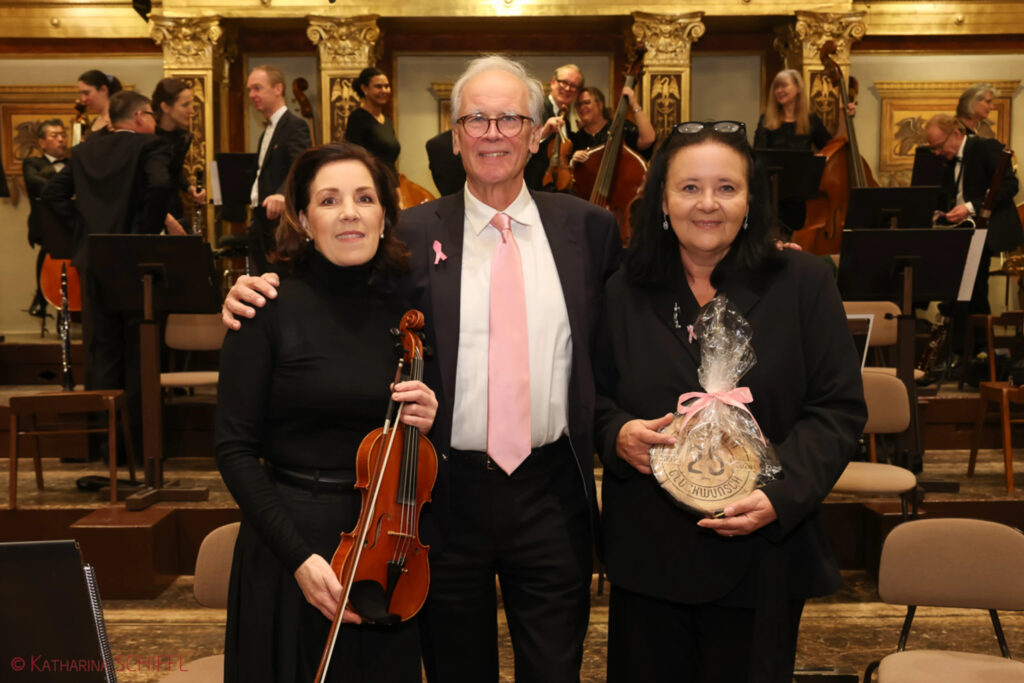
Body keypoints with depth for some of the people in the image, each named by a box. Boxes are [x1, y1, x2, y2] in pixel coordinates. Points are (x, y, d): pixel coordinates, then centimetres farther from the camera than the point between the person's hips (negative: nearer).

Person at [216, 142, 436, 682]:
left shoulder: (405, 308, 2)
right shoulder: (272, 308, -9)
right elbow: (234, 449, -10)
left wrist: (426, 423, -9)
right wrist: (300, 556, -17)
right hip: (290, 542, -4)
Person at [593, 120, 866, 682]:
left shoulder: (802, 283, -3)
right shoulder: (625, 292, 4)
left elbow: (839, 409, -4)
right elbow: (597, 398, 11)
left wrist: (782, 494, -18)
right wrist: (617, 434, -12)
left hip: (760, 557, -1)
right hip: (647, 556, 2)